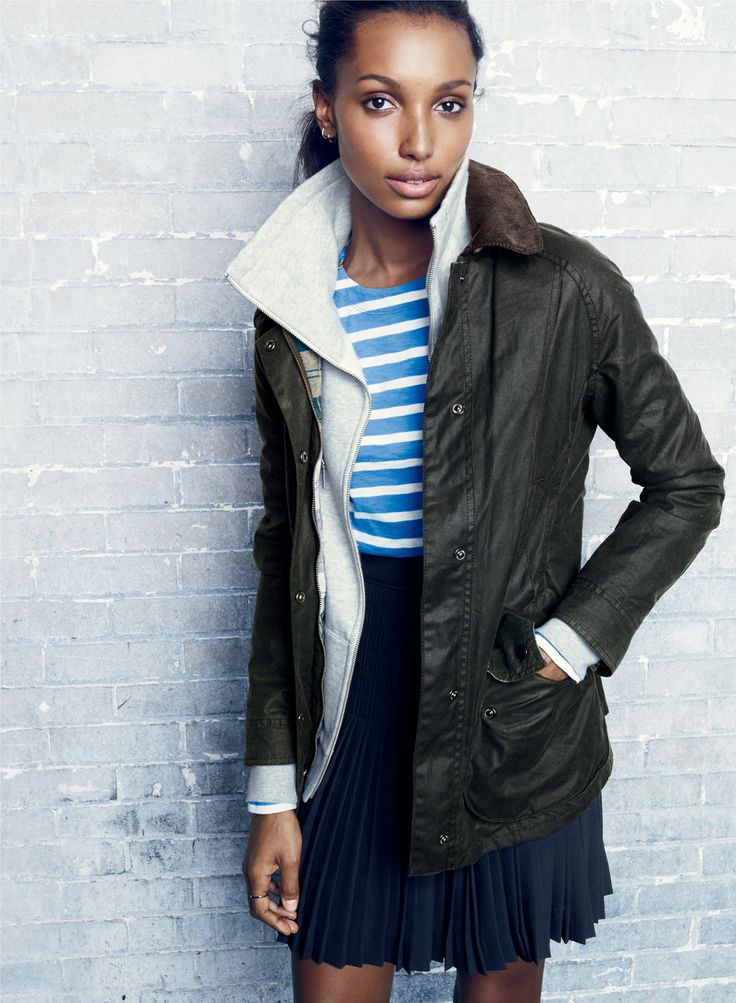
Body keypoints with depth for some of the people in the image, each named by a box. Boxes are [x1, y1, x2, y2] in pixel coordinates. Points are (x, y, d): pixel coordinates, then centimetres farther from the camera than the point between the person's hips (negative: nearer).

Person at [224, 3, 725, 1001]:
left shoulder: (563, 289, -12)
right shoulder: (293, 309, -2)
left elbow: (686, 485, -1)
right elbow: (287, 549, 4)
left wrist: (565, 647, -11)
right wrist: (273, 793, 4)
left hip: (514, 741, -2)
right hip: (348, 723, 2)